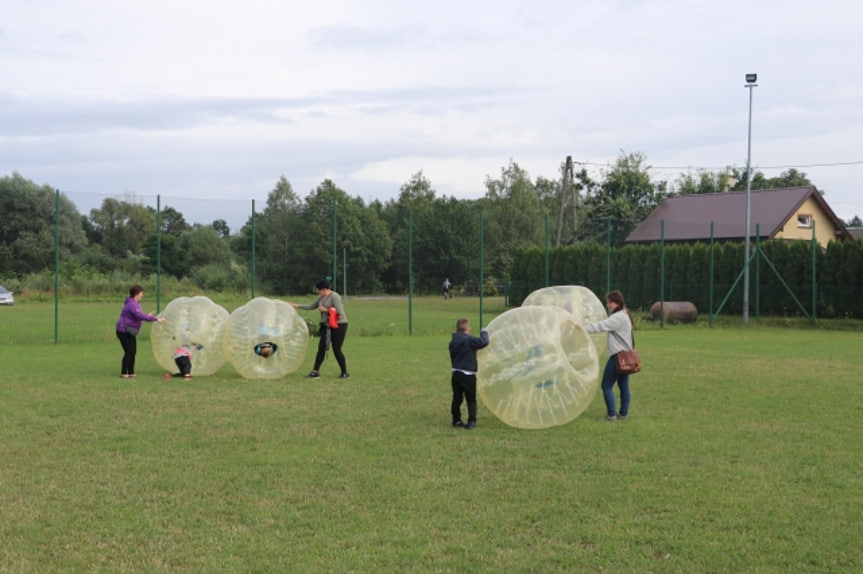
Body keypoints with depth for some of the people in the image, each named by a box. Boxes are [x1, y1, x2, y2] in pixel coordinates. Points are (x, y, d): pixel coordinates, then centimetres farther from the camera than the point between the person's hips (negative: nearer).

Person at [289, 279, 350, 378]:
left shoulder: (335, 297, -16)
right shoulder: (321, 297, 11)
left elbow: (339, 312, -22)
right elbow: (310, 306, 20)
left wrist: (325, 310, -15)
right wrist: (296, 306, 17)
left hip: (338, 325, -8)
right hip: (326, 326, 8)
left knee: (337, 350, -7)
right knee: (321, 348, 3)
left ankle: (345, 372, 6)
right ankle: (315, 371, 6)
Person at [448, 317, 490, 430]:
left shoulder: (452, 342, 7)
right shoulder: (469, 340, -15)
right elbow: (484, 342, -21)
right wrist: (483, 332, -2)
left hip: (456, 373, 6)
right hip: (468, 375, -6)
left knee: (457, 398, 13)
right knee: (471, 399, 2)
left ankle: (456, 420, 19)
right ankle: (471, 421, -2)